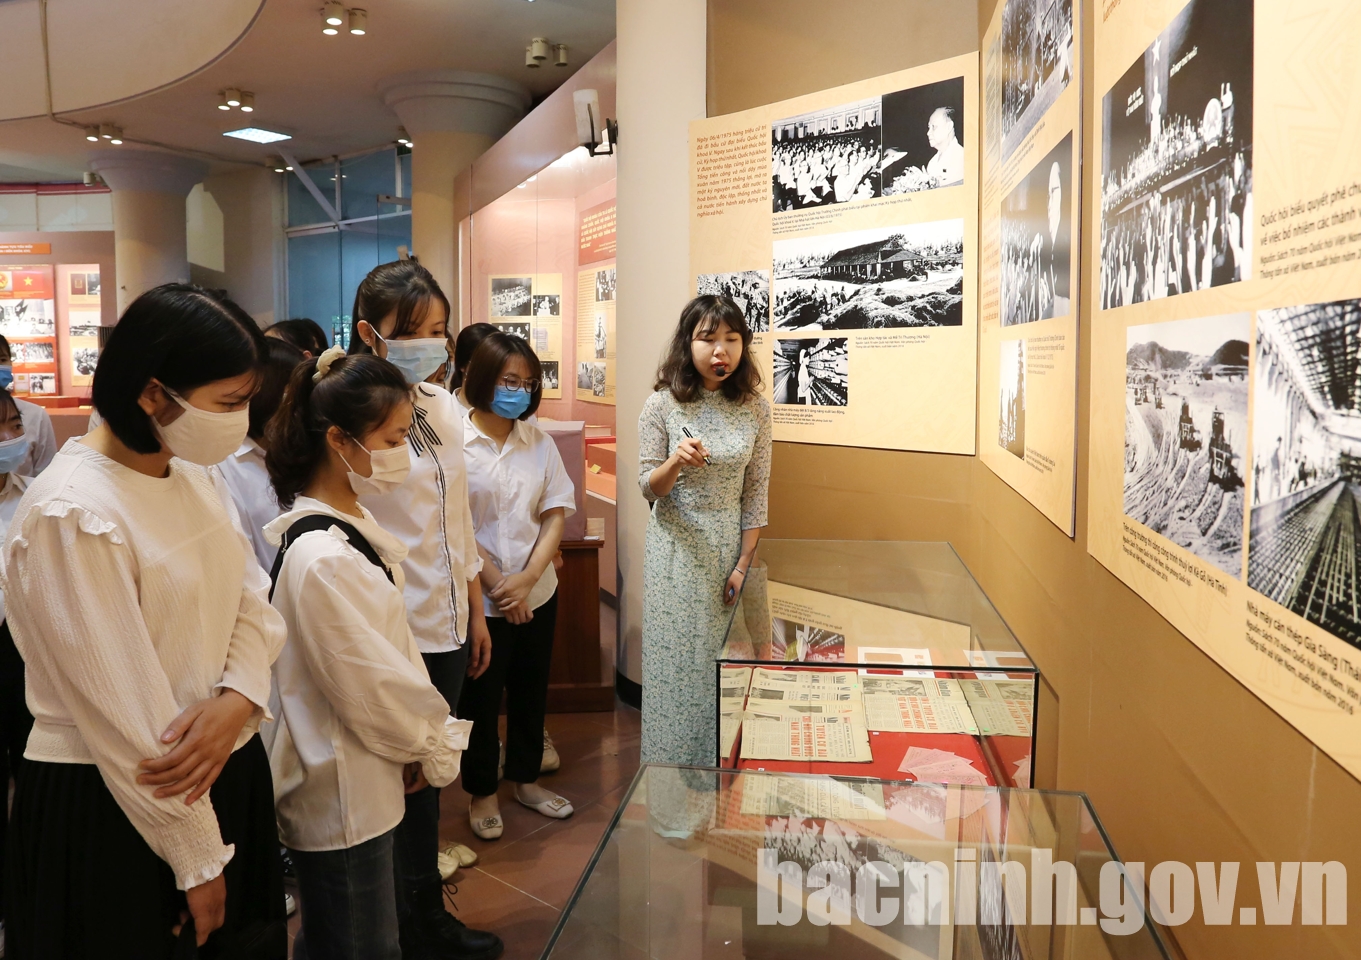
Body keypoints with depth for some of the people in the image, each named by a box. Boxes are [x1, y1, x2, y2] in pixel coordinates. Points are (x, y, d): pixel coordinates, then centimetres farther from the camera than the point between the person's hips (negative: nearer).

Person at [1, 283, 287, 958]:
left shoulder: (195, 474, 1)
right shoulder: (73, 516, -22)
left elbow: (253, 604, 2)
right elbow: (126, 718, -21)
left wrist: (236, 699, -19)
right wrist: (199, 861, -14)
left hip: (226, 770, 7)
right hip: (111, 804, -7)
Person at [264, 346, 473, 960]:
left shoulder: (350, 524, 4)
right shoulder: (320, 559, -27)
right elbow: (371, 685, -23)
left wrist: (429, 735, 2)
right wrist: (435, 747, -7)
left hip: (363, 787, 9)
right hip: (342, 799, -9)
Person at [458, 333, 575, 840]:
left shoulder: (539, 441, 1)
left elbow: (557, 512, -1)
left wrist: (527, 577, -12)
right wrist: (494, 583, -14)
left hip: (537, 593, 4)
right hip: (477, 598, -4)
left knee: (531, 692, 17)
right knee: (480, 699, 10)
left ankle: (526, 779, 37)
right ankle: (482, 793, 29)